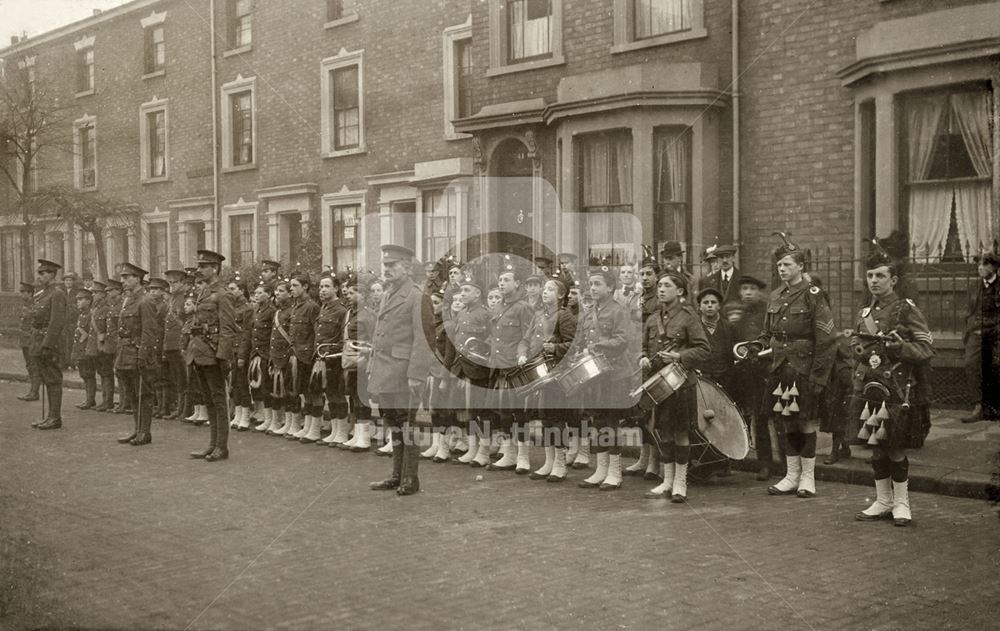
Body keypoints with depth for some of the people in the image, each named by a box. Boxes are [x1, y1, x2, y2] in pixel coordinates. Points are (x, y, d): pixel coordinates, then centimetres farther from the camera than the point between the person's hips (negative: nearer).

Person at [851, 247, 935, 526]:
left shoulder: (906, 309, -5)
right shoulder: (864, 313, 13)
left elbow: (927, 348, -8)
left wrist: (899, 347, -22)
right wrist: (859, 349, 7)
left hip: (897, 390, -5)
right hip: (870, 389, 5)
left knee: (895, 448, -2)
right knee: (876, 448, 9)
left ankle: (901, 503, 12)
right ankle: (883, 502, 20)